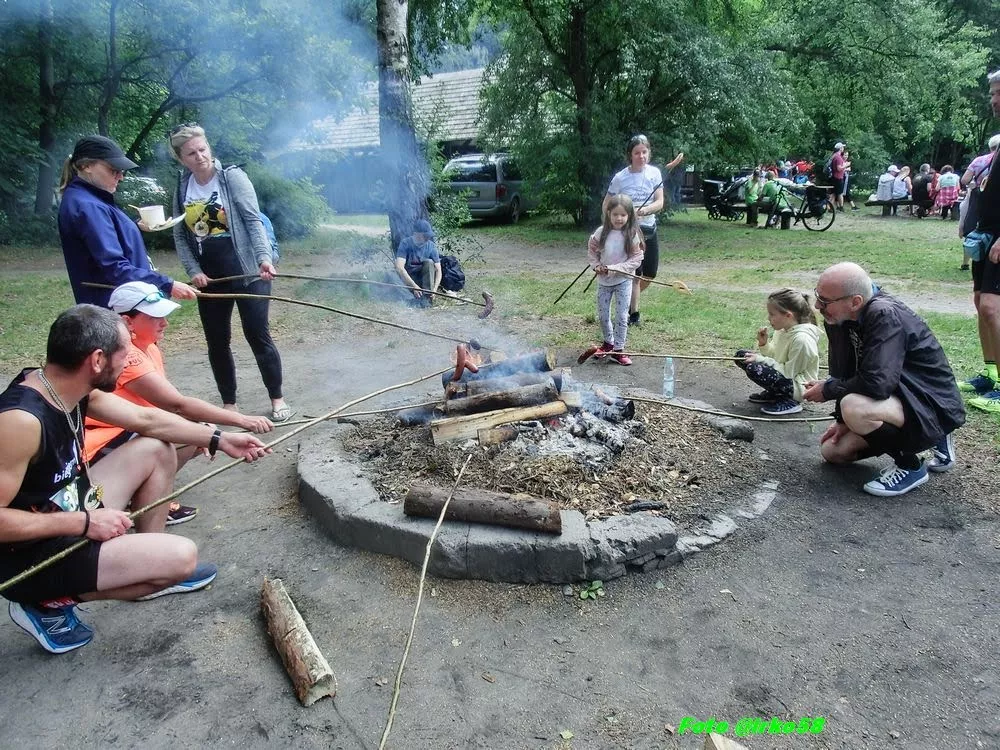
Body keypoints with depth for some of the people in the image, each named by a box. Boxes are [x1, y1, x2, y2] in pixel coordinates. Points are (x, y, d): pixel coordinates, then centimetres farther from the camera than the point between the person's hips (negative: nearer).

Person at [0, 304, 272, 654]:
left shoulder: (72, 389, -4)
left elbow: (148, 420, 6)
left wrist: (220, 439, 6)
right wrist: (84, 522, -25)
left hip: (69, 514, 9)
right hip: (31, 558, -9)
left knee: (157, 450, 11)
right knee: (181, 556, -19)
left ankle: (147, 568, 20)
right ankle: (51, 602, 0)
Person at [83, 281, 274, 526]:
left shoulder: (149, 348, 2)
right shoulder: (125, 355, -26)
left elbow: (168, 403, 2)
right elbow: (177, 405, -32)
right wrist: (242, 420, -34)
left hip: (126, 432, 9)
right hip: (97, 448, -9)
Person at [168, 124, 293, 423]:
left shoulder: (232, 177, -6)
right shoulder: (182, 188, 6)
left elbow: (253, 221, -12)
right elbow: (180, 236, 8)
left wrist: (264, 257, -26)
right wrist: (194, 271, -5)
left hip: (247, 273, -5)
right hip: (209, 278, 5)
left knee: (258, 335, -2)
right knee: (217, 342, 9)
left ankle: (277, 399, 11)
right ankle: (228, 403, 22)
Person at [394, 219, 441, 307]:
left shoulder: (431, 246, -13)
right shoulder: (405, 243, -20)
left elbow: (438, 270, -13)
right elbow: (399, 268, -31)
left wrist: (434, 289, -30)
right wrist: (414, 286, -39)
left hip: (424, 275, 1)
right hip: (409, 276, -1)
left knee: (429, 262, -27)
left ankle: (427, 297, -29)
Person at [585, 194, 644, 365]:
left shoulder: (632, 235, -12)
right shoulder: (601, 232, -7)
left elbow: (636, 259, -13)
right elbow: (591, 251, 6)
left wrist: (616, 268, -22)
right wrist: (596, 265, -11)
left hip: (623, 281, -3)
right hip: (603, 281, 3)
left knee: (621, 316, -2)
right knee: (602, 315, 12)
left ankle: (618, 349, 8)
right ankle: (608, 342, 34)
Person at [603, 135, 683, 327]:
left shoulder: (654, 173, -2)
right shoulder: (620, 178, -10)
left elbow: (660, 203, -8)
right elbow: (606, 206, -4)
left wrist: (644, 210, -27)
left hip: (649, 229, 4)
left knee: (650, 273, 9)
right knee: (635, 273, -4)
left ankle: (628, 300, 34)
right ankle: (634, 312, 12)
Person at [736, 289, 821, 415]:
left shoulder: (801, 339, -27)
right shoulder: (783, 330, 0)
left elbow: (789, 372, -23)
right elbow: (774, 356, 12)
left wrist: (761, 360, -22)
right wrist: (764, 344, -8)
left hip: (798, 387, -9)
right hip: (784, 375, 10)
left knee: (753, 368, -31)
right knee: (741, 355, 3)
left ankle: (789, 402, -11)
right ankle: (773, 394, 10)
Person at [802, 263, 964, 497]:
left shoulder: (885, 316, -28)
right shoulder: (843, 317, -3)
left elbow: (877, 383, -37)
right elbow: (846, 372, 7)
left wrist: (827, 390, -21)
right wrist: (843, 421, 4)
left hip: (934, 407, -9)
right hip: (898, 396, 10)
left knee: (855, 408, -36)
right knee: (832, 451, 9)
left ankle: (910, 467, -7)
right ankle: (933, 441, 20)